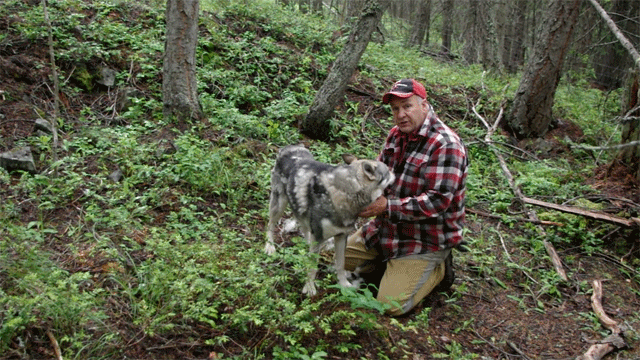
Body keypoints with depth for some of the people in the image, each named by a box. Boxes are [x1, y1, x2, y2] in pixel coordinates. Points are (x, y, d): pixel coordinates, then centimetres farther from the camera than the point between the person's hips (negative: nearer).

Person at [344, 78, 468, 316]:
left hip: (424, 240, -8)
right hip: (387, 229, 8)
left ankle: (437, 269, 8)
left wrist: (388, 206, -30)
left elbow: (438, 201, -28)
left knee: (391, 305, -14)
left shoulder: (445, 145, -23)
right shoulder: (396, 135, 4)